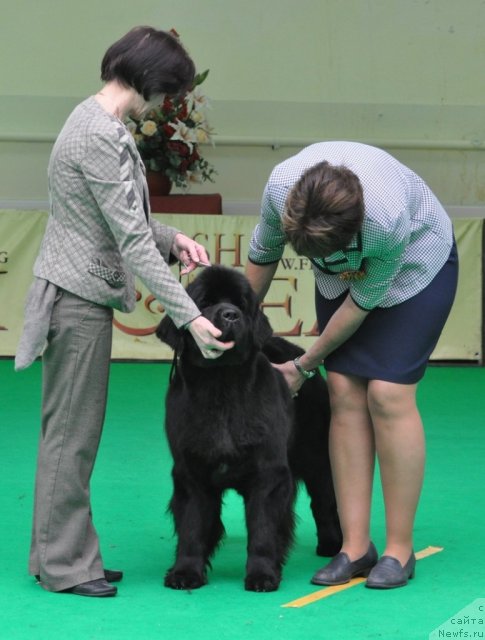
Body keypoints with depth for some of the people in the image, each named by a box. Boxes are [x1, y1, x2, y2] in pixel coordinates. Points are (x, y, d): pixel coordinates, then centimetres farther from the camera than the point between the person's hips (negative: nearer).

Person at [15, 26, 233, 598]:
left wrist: (171, 238, 2)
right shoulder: (102, 137, -20)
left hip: (75, 294, 10)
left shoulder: (95, 120, 12)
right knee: (73, 432, -4)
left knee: (69, 431, 13)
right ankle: (63, 564, 3)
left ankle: (60, 554, 19)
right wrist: (189, 316, -22)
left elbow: (124, 218, 20)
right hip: (80, 296, -10)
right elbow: (131, 241, -22)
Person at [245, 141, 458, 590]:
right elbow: (263, 253, -7)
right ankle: (355, 547, -3)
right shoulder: (281, 186, -30)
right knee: (345, 393, -6)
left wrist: (305, 365, -14)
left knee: (387, 394, -15)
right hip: (342, 274, 5)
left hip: (415, 267, -4)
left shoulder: (390, 221, -42)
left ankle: (400, 550, -7)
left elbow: (364, 301, -25)